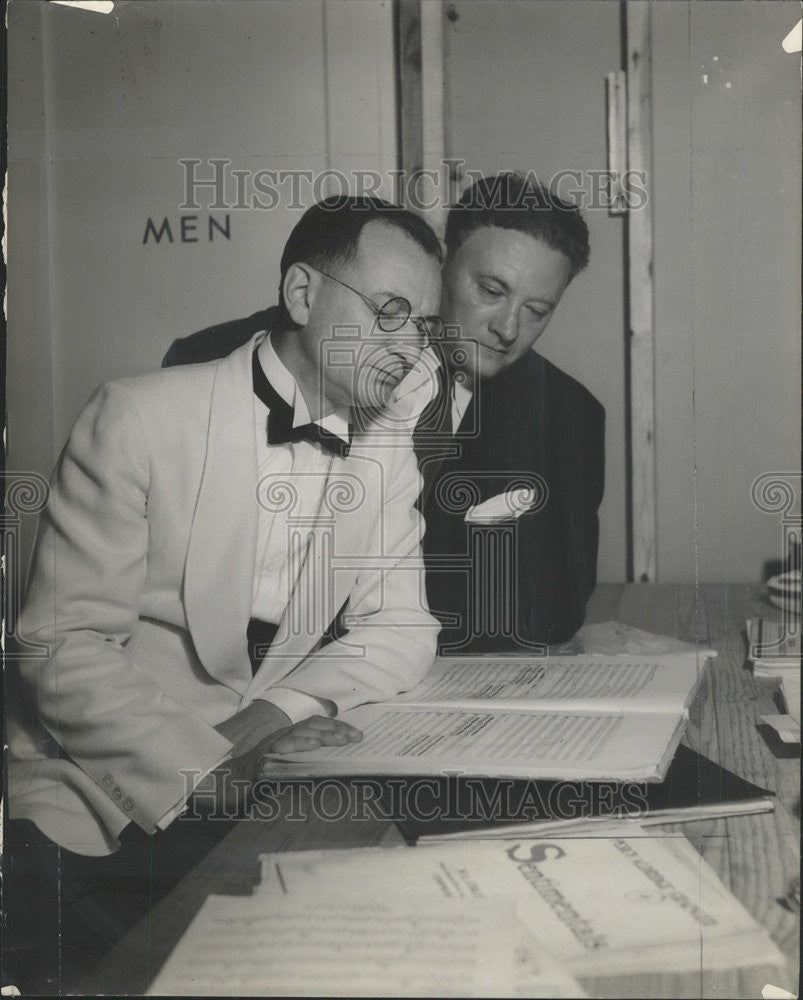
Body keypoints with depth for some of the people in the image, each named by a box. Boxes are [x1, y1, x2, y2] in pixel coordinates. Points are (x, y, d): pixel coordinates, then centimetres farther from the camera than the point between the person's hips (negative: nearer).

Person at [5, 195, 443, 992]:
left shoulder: (388, 457, 6)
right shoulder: (141, 416, -11)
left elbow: (401, 627, 5)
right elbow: (65, 649, -15)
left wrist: (277, 712, -14)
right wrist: (206, 772, -27)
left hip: (256, 781, 5)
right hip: (87, 807, -5)